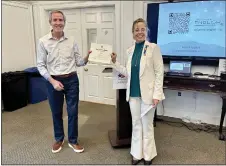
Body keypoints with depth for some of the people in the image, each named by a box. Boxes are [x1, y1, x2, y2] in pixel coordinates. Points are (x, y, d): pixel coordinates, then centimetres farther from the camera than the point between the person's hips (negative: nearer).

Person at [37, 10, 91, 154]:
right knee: (56, 112, 13)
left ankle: (73, 140, 27)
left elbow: (78, 62, 4)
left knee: (73, 112, 8)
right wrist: (52, 81, -15)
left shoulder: (72, 41, 1)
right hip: (54, 81, -1)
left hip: (72, 80, 1)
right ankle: (59, 139, 36)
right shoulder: (43, 41, -4)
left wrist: (87, 58, -18)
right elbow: (40, 65, -4)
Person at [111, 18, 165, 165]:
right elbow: (128, 72, 10)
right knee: (136, 124, 15)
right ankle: (137, 154, 32)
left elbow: (159, 72, -11)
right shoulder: (130, 50, 7)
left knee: (147, 125, 10)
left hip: (147, 93, -5)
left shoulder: (153, 48, -9)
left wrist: (157, 94, -15)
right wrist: (115, 62, 4)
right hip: (133, 93, 5)